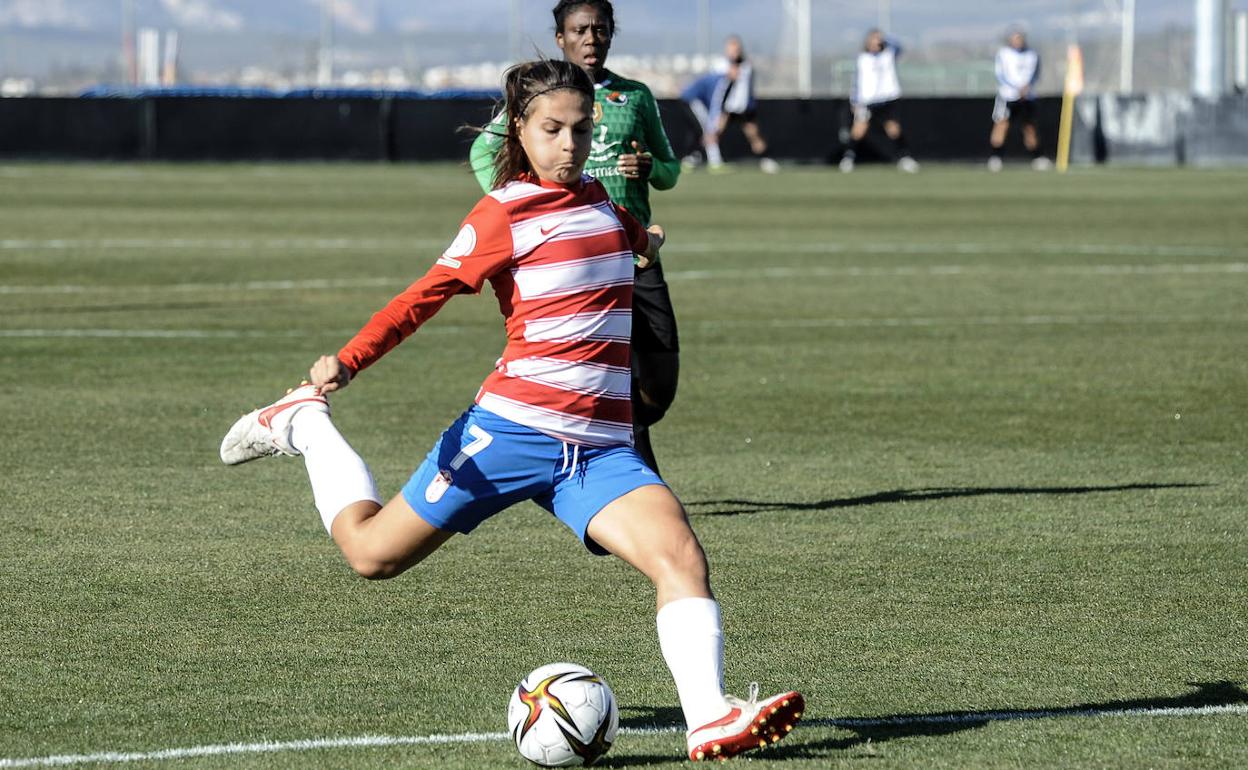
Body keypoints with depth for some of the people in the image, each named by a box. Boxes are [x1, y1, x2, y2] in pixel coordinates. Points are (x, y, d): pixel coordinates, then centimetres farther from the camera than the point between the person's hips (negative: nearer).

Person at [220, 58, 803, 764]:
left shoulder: (597, 198, 15)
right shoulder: (503, 214, -5)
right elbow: (427, 295, -14)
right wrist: (348, 362, -25)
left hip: (602, 448, 5)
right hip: (514, 429, -5)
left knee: (681, 554, -21)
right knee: (373, 554, 6)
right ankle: (304, 424, 31)